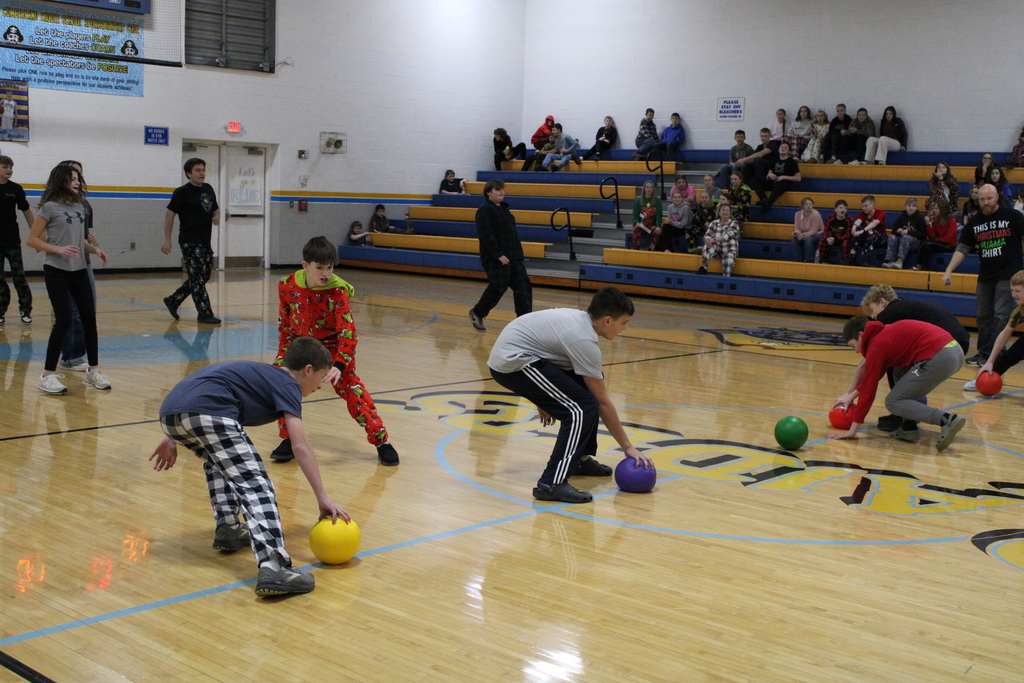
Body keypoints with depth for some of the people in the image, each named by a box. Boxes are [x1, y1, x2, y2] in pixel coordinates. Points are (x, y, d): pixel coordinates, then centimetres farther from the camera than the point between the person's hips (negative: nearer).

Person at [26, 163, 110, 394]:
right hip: (56, 271, -6)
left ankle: (93, 370, 17)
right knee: (63, 321, -9)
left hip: (79, 270, 6)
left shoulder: (79, 206, 11)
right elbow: (32, 240, -8)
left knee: (89, 317, 5)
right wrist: (58, 249, -20)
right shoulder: (50, 207, -8)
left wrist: (94, 249, 4)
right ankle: (48, 375, 0)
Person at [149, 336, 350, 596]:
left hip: (169, 412, 9)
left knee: (220, 460, 34)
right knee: (254, 484, -12)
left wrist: (173, 438, 35)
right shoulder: (287, 385, 12)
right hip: (207, 414, -9)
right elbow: (301, 446, -1)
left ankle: (227, 528, 24)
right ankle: (272, 567, -27)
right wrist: (322, 497, -2)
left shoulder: (260, 373, 34)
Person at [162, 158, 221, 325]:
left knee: (203, 277, 13)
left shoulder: (208, 190, 12)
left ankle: (173, 300, 26)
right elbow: (170, 214, -7)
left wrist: (217, 217, -1)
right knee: (197, 278, -6)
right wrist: (167, 240, -11)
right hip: (190, 242, -8)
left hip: (205, 241, 8)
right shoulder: (182, 192, -8)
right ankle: (205, 314, -2)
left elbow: (215, 209, 24)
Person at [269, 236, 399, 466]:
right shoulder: (287, 286, -18)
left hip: (332, 344, -3)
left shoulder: (337, 291, -28)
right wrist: (285, 351, -3)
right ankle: (288, 441, 5)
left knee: (349, 385, -16)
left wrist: (339, 365, -40)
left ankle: (381, 441, -7)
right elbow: (284, 321, -1)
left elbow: (347, 331, -30)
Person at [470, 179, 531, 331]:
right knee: (497, 289, -6)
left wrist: (517, 253, 15)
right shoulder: (484, 210, -10)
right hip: (496, 259, -8)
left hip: (514, 257, 8)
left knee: (523, 286, 0)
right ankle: (477, 313, 15)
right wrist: (499, 255, -23)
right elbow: (485, 234, -19)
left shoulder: (504, 208, 17)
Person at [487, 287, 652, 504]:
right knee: (582, 409, -18)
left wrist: (544, 398, 30)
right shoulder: (584, 341, -17)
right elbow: (603, 403, -13)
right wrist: (628, 448, -5)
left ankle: (579, 459, 25)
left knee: (588, 388, 18)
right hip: (512, 363, -11)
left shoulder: (577, 318, 10)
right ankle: (552, 484, -20)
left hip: (508, 354, 11)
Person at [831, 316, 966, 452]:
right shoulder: (886, 333, 26)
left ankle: (947, 420, -19)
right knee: (900, 373, 28)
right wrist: (851, 395, 38)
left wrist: (852, 430, 5)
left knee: (893, 402, 2)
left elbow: (868, 389, 1)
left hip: (938, 359, -10)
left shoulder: (877, 345, 0)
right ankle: (909, 426, 15)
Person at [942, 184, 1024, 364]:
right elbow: (962, 248, 8)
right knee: (984, 316, 10)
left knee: (1001, 316, -8)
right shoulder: (974, 222, 6)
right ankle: (984, 352, 21)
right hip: (985, 275, 5)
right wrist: (949, 270, -3)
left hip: (1008, 275, -5)